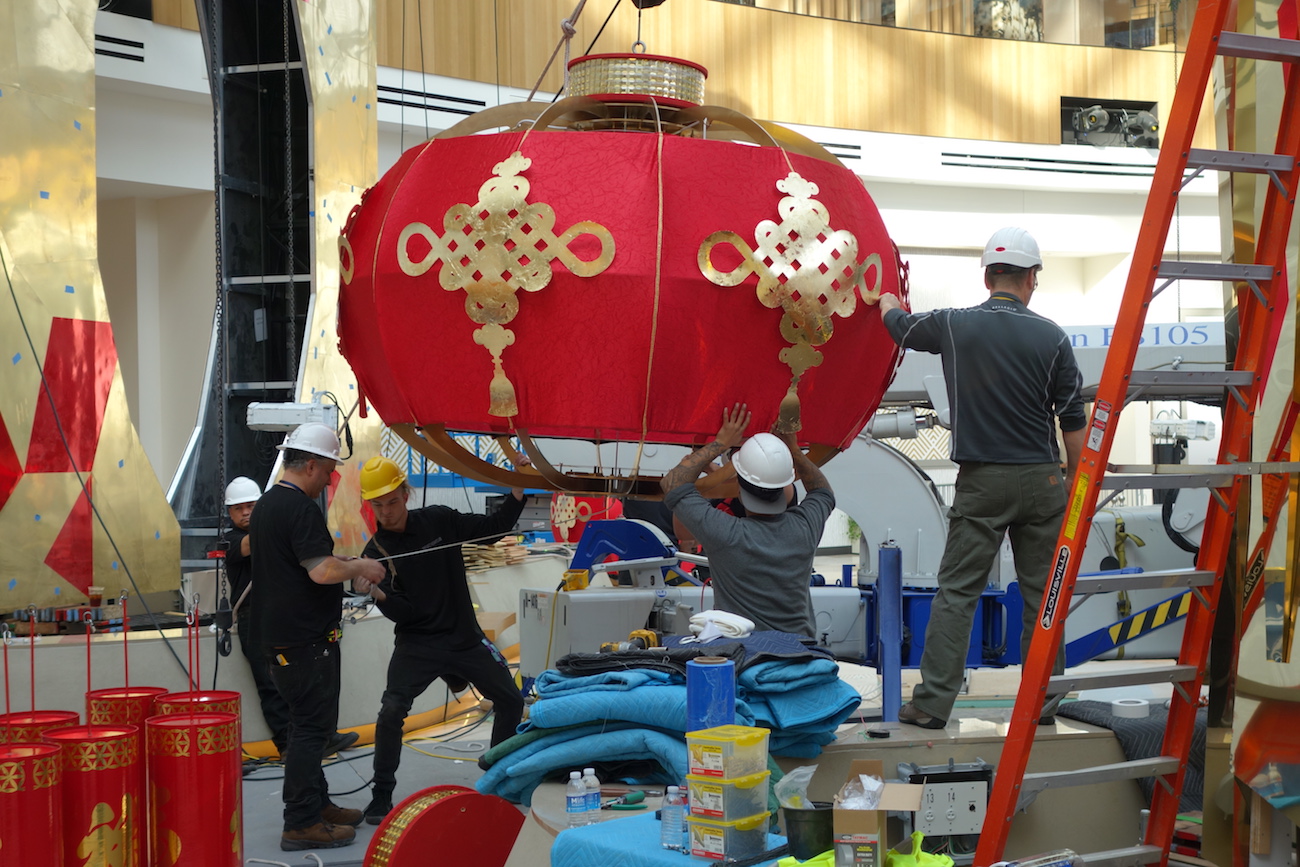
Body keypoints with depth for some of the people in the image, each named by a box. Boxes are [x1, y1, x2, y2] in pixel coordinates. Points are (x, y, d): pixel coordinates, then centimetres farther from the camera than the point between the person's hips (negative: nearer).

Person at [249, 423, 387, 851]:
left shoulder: (266, 504, 14)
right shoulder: (300, 508, -18)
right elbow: (323, 571, -27)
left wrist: (343, 563, 21)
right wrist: (359, 567, -9)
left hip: (277, 635, 10)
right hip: (306, 639, -10)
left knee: (307, 723, 19)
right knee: (312, 727, -5)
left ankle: (316, 803, 29)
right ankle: (302, 823, -3)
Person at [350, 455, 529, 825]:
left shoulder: (439, 520, -2)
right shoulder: (377, 550, -9)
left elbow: (494, 528, 4)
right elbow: (401, 612, -16)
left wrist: (520, 485, -6)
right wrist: (376, 592, -37)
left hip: (465, 638, 3)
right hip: (417, 645, -3)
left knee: (511, 701, 9)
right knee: (392, 710, -23)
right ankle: (381, 797, -10)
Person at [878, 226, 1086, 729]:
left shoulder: (954, 325, -1)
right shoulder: (1051, 337, -2)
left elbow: (899, 325, 21)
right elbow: (1073, 422, 0)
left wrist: (888, 303, 45)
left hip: (981, 480, 0)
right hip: (1041, 479, 0)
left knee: (957, 591, 2)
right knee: (1042, 594, 8)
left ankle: (933, 702, -1)